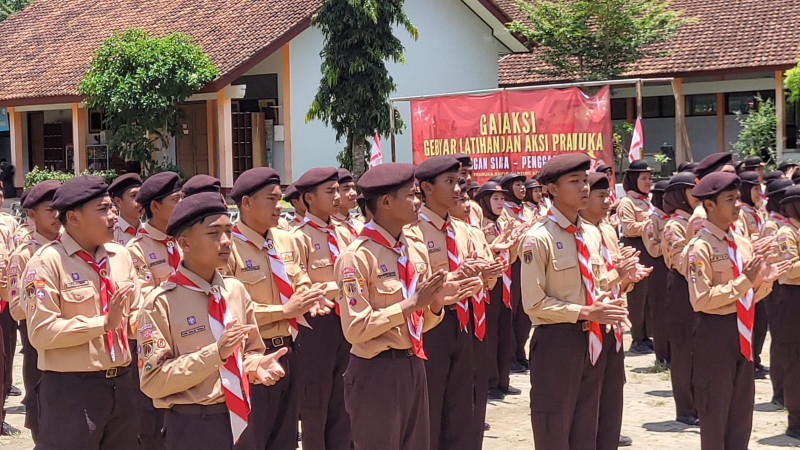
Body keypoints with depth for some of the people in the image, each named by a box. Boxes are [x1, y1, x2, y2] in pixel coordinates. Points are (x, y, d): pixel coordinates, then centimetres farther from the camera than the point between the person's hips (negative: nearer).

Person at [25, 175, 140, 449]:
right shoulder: (47, 262, -12)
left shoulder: (120, 255, 8)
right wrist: (104, 323, -20)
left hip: (122, 384, 6)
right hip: (71, 389, -6)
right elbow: (41, 333, -19)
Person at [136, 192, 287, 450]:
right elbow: (153, 381, -15)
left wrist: (256, 366, -5)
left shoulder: (236, 291, 5)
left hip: (240, 420, 5)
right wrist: (215, 353, -22)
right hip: (192, 429, -5)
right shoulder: (162, 303, -12)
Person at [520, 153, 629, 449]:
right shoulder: (538, 238, -15)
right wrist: (585, 313, -20)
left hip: (590, 340, 7)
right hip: (555, 342, -7)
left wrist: (602, 309, -4)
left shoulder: (592, 235, 8)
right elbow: (534, 303, -17)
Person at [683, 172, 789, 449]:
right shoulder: (700, 247, -15)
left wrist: (765, 280, -5)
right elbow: (700, 300, -22)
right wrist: (744, 280, -22)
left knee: (742, 409, 15)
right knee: (714, 409, 3)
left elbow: (750, 297, 15)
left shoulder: (742, 244, 9)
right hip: (714, 333, -8)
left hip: (742, 333, 8)